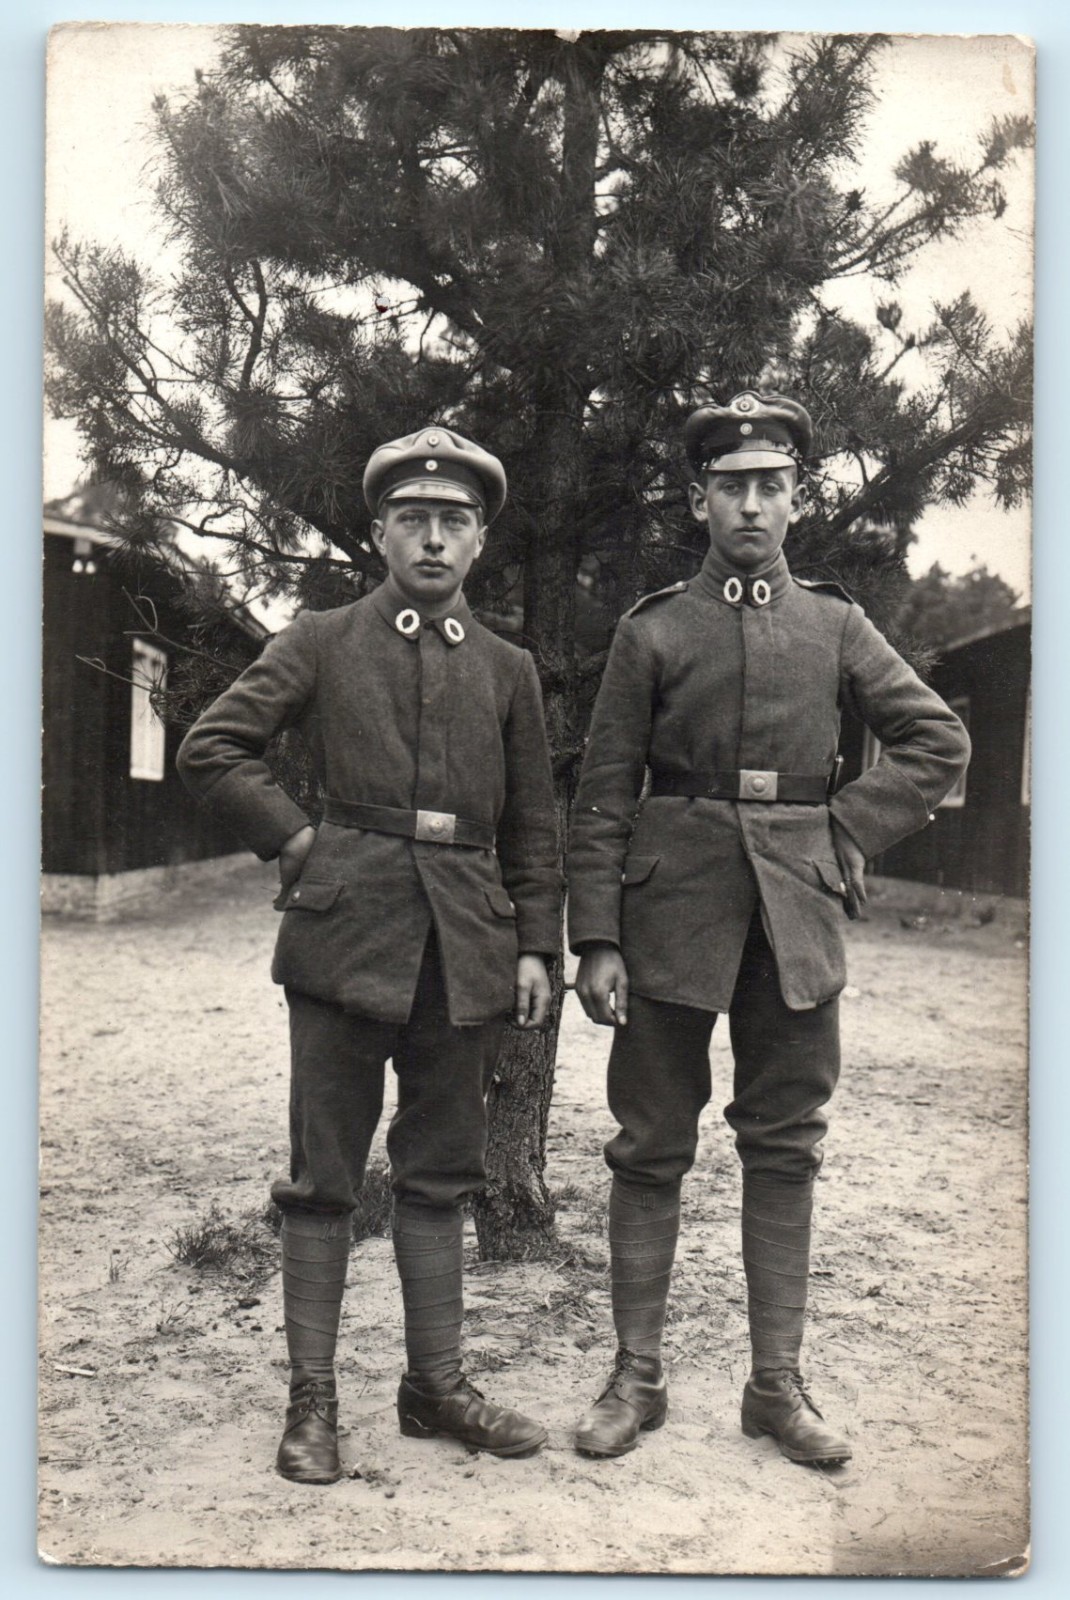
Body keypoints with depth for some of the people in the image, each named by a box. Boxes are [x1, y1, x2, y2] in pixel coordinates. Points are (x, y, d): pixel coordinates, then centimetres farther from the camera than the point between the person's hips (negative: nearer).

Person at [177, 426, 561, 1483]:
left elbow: (534, 828, 13)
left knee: (440, 1173, 11)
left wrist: (535, 945, 6)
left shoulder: (507, 670, 13)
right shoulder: (320, 644, 5)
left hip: (467, 948, 3)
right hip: (345, 935, -2)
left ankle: (436, 1385, 24)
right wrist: (296, 840, -2)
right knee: (324, 1174, 3)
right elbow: (210, 750, 4)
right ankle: (311, 1399, 15)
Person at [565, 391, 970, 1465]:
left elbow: (937, 743, 12)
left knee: (785, 1149, 8)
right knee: (651, 1145, 4)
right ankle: (636, 1377, 17)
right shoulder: (651, 631, 3)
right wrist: (596, 941, -6)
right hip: (673, 906, -2)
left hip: (796, 913, 2)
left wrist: (848, 834, 1)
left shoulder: (836, 625, 9)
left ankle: (778, 1384, 19)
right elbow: (602, 800, 0)